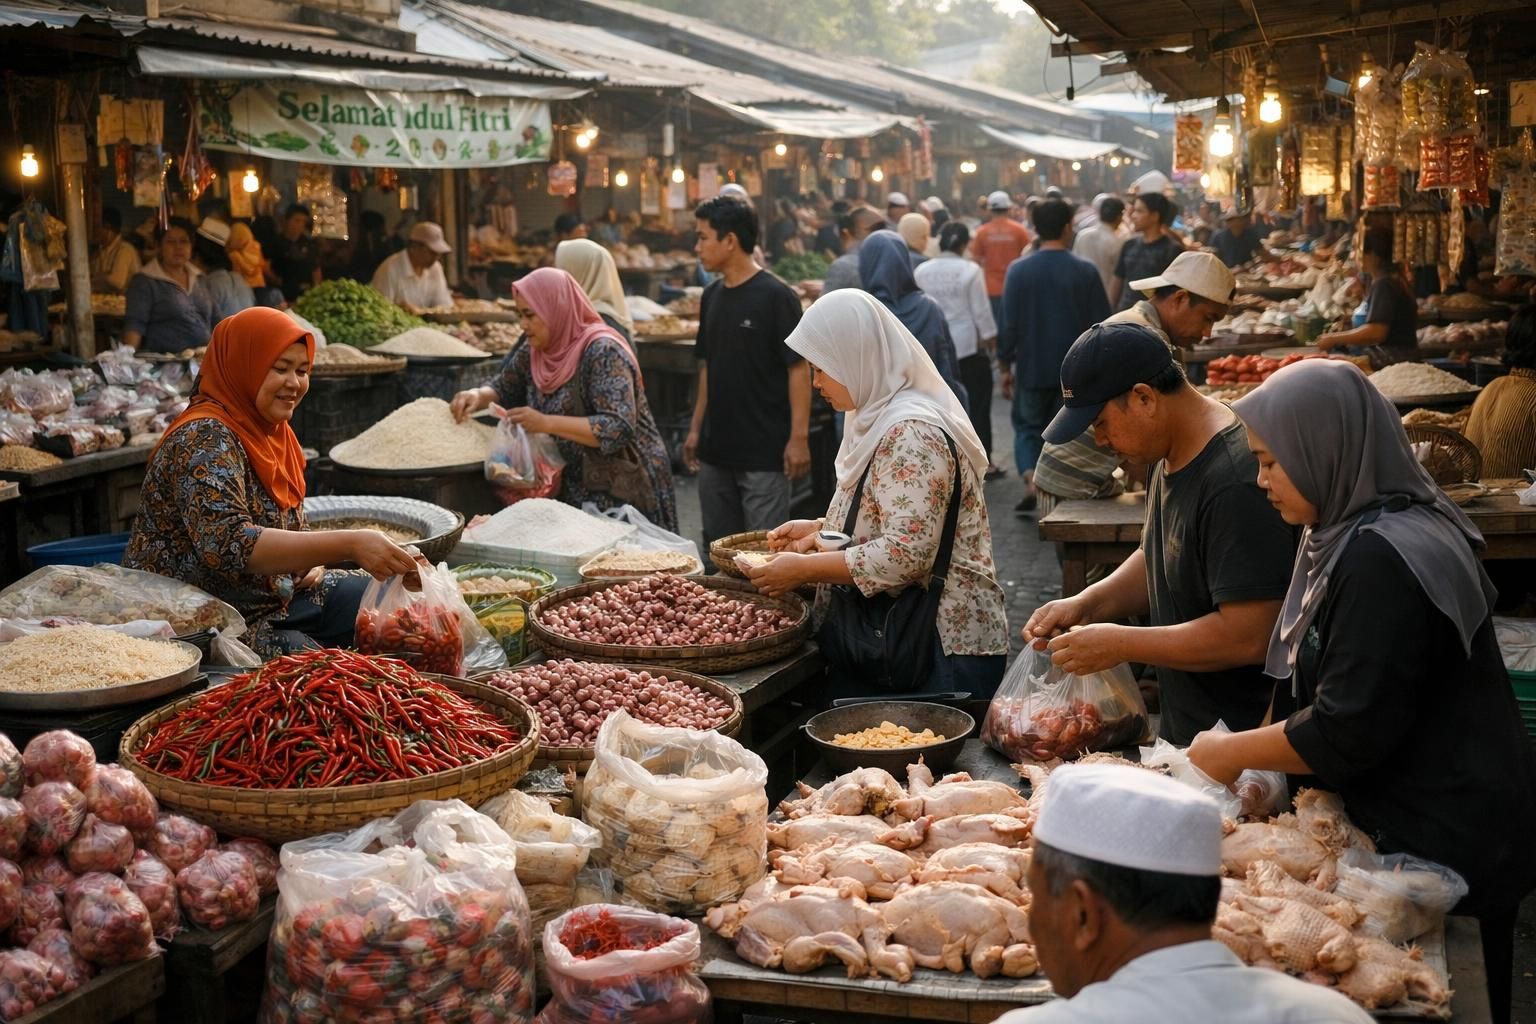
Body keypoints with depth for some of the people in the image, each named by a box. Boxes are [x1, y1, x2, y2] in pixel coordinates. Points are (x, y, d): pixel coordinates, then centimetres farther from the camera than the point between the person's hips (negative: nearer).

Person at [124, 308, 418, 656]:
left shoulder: (274, 432, 8)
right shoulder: (205, 440, -19)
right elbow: (228, 546, -34)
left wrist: (309, 558, -3)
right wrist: (348, 544, -40)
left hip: (273, 598, 9)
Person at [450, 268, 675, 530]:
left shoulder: (603, 352, -20)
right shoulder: (533, 352, 3)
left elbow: (619, 428, -29)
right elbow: (503, 389, 20)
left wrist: (546, 423, -33)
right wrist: (477, 396, -4)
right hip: (573, 488, 7)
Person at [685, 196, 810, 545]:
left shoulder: (775, 297, -12)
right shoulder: (711, 296, 9)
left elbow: (799, 369, -12)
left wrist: (799, 437, -17)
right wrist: (696, 429, 15)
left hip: (764, 453, -7)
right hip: (716, 450, 7)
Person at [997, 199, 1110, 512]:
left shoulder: (1018, 271, -7)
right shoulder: (1086, 272, -7)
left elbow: (1008, 325, -5)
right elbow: (1102, 325, -3)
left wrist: (1005, 366, 5)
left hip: (1031, 369, 0)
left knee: (1028, 427, 16)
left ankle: (1030, 476, -8)